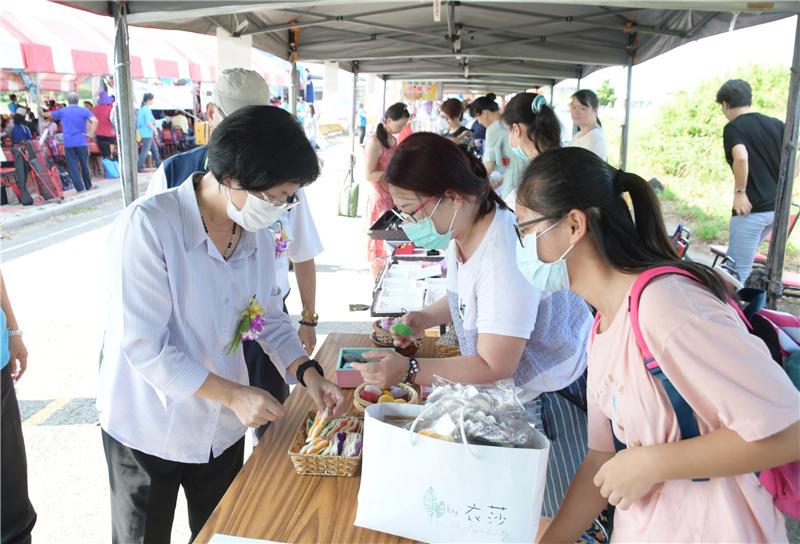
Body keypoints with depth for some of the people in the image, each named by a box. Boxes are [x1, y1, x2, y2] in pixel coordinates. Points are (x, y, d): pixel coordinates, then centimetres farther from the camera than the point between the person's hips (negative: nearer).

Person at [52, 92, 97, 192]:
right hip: (81, 142, 0)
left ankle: (80, 188, -2)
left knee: (73, 166, 2)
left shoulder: (62, 111, 7)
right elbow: (95, 121, -15)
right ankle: (88, 186, 22)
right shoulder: (83, 110, 1)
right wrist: (90, 133, -8)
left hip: (68, 143, 0)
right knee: (84, 164, 12)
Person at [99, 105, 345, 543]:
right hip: (148, 430, -5)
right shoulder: (147, 224, -24)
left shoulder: (258, 236, -4)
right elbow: (143, 346, -25)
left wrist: (307, 373, -8)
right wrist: (234, 394, -25)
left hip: (223, 427, 5)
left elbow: (270, 319, 6)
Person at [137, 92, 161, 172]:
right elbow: (149, 123, -19)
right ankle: (140, 167, -4)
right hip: (147, 134, -10)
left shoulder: (141, 109, 13)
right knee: (145, 151, -6)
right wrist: (155, 130, -7)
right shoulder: (147, 109, -15)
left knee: (154, 149, 16)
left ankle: (158, 165, 24)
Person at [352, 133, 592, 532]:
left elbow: (495, 367, -28)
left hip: (551, 391, -8)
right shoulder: (461, 229, -4)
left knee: (550, 518, 7)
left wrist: (409, 371, -30)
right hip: (512, 393, 8)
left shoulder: (504, 256, -32)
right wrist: (426, 318, -1)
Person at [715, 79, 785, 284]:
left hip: (751, 209, -7)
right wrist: (779, 189, 18)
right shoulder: (777, 125, 11)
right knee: (739, 258, 25)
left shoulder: (733, 128, -7)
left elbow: (741, 157, -26)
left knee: (737, 272, -1)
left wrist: (739, 191, -16)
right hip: (777, 207, 8)